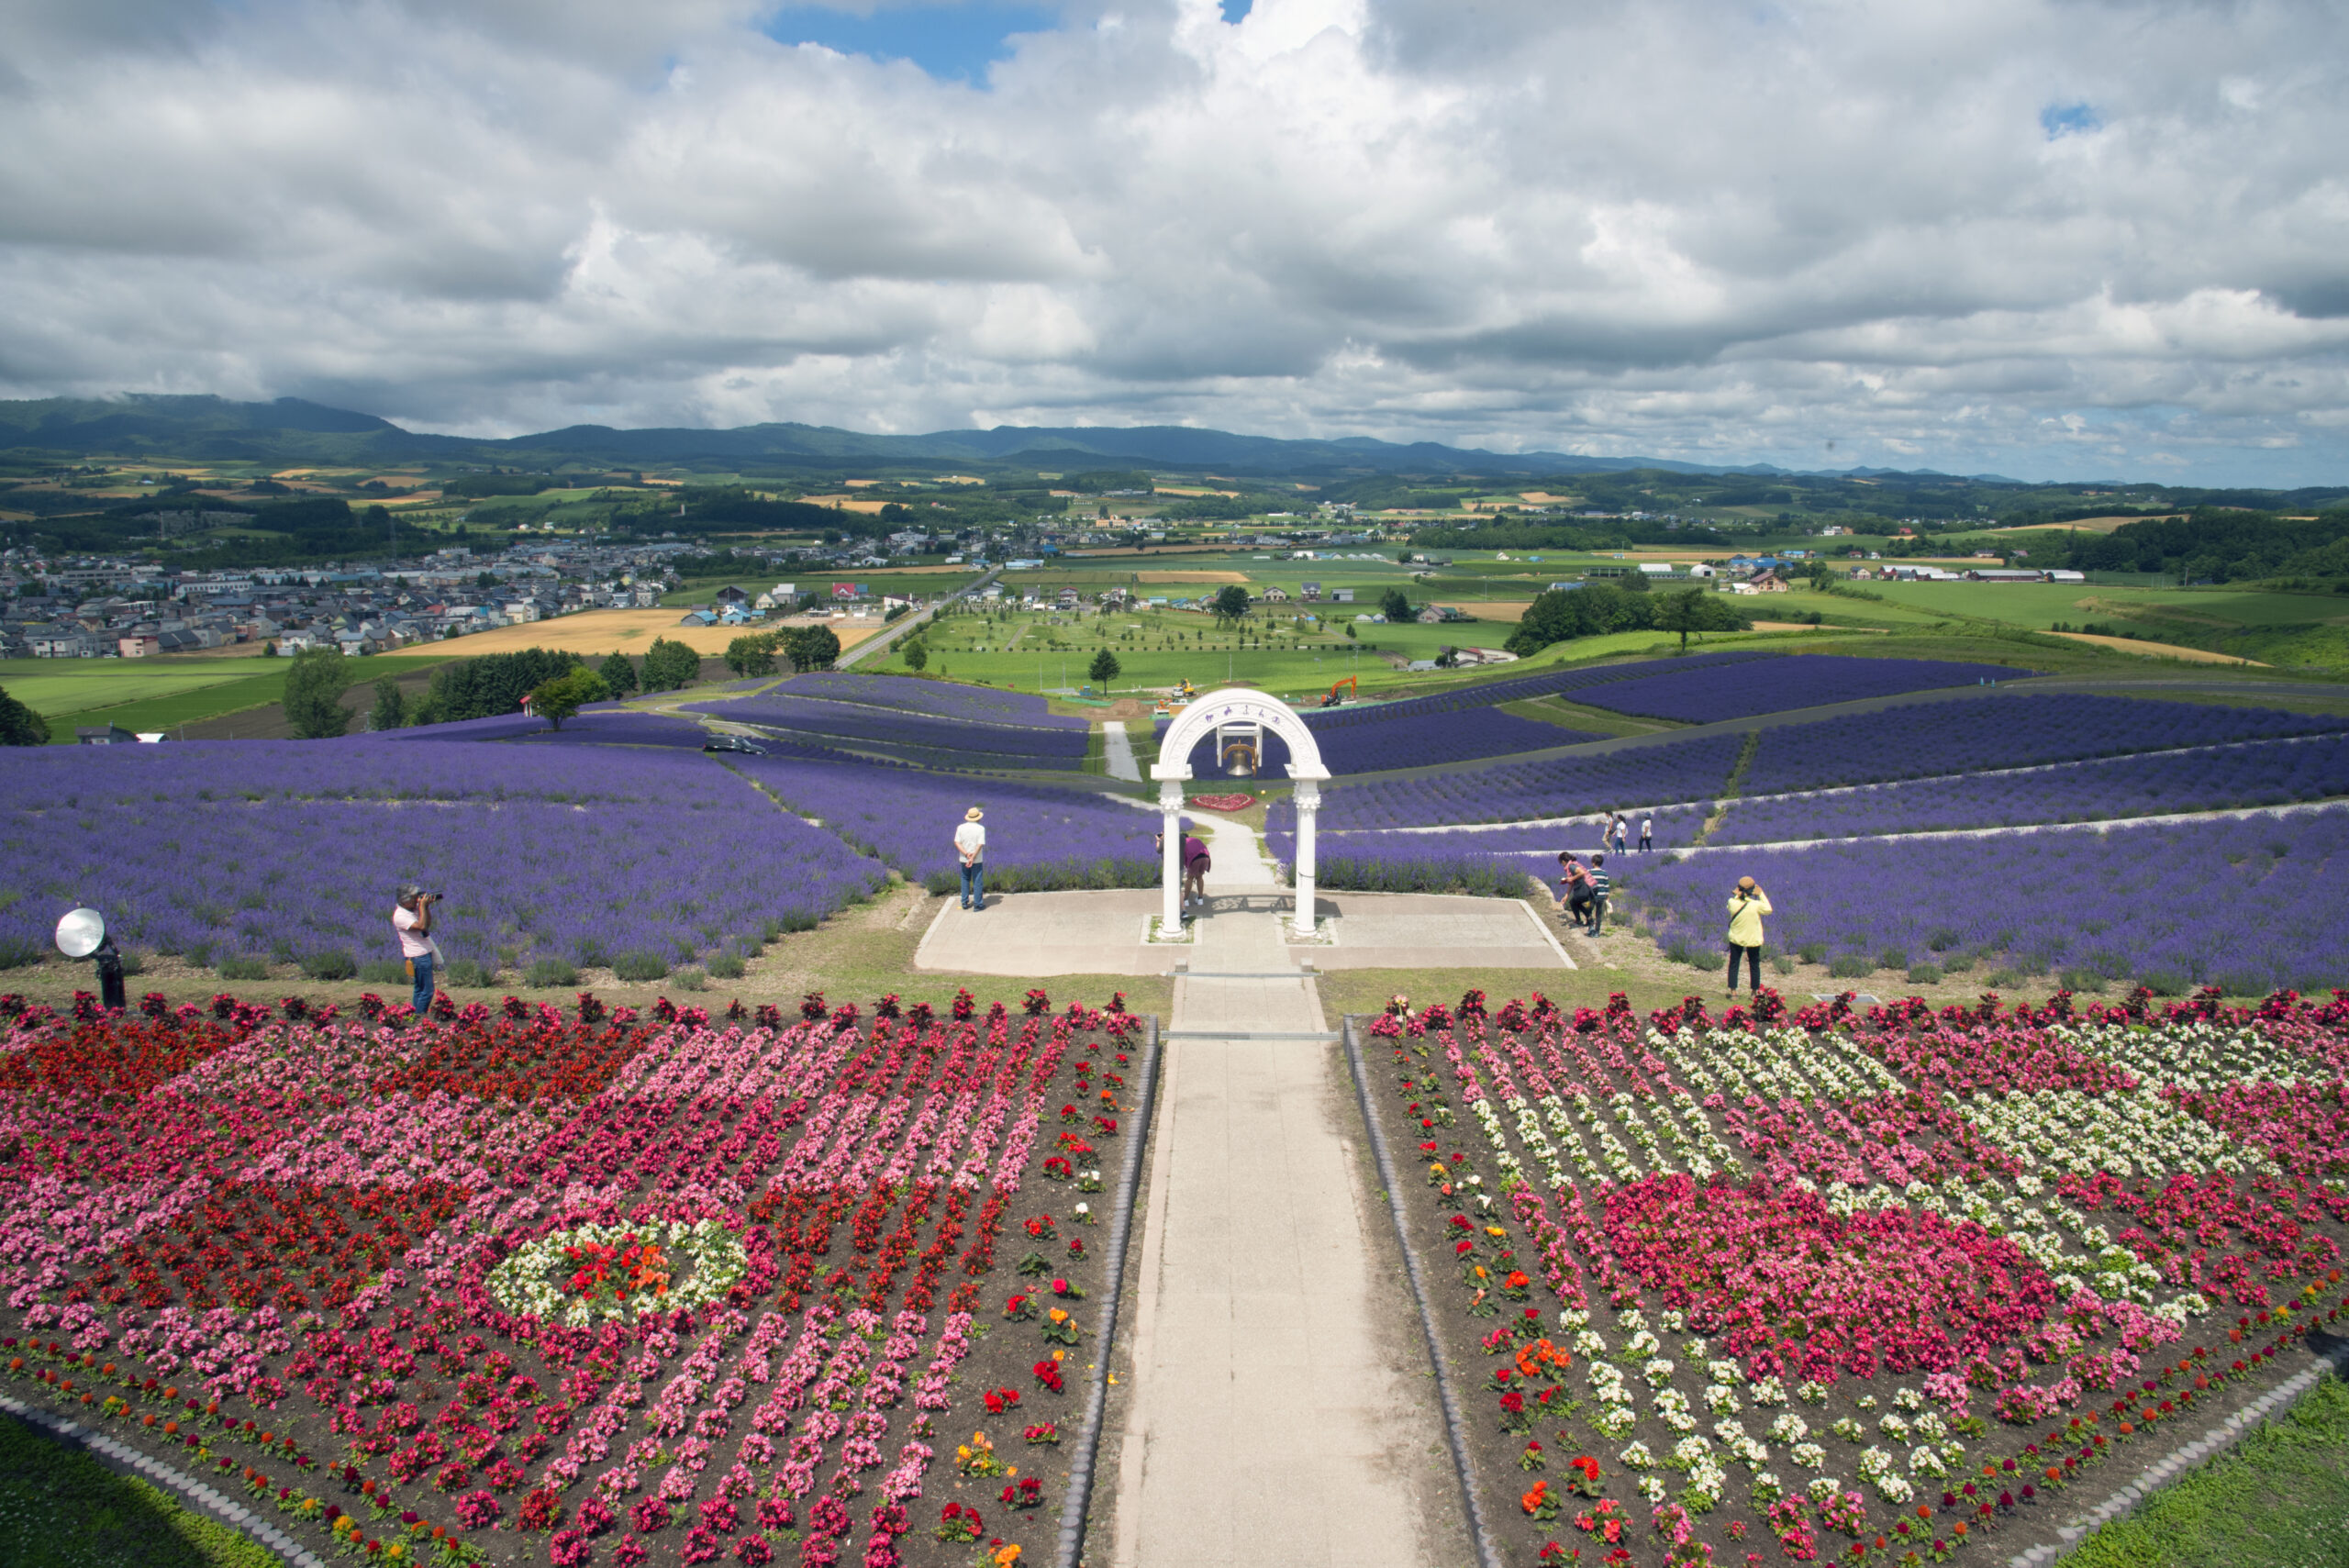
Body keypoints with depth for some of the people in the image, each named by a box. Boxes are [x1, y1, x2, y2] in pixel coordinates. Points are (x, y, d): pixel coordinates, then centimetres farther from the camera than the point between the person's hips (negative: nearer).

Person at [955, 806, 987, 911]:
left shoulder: (960, 828, -1)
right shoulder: (980, 829, -9)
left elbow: (957, 842, -7)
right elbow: (980, 844, -16)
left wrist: (966, 854, -14)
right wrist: (972, 858, -18)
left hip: (964, 859, 3)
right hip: (977, 860, -3)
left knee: (965, 880, 18)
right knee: (977, 882, 4)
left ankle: (965, 902, 20)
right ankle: (978, 905, 6)